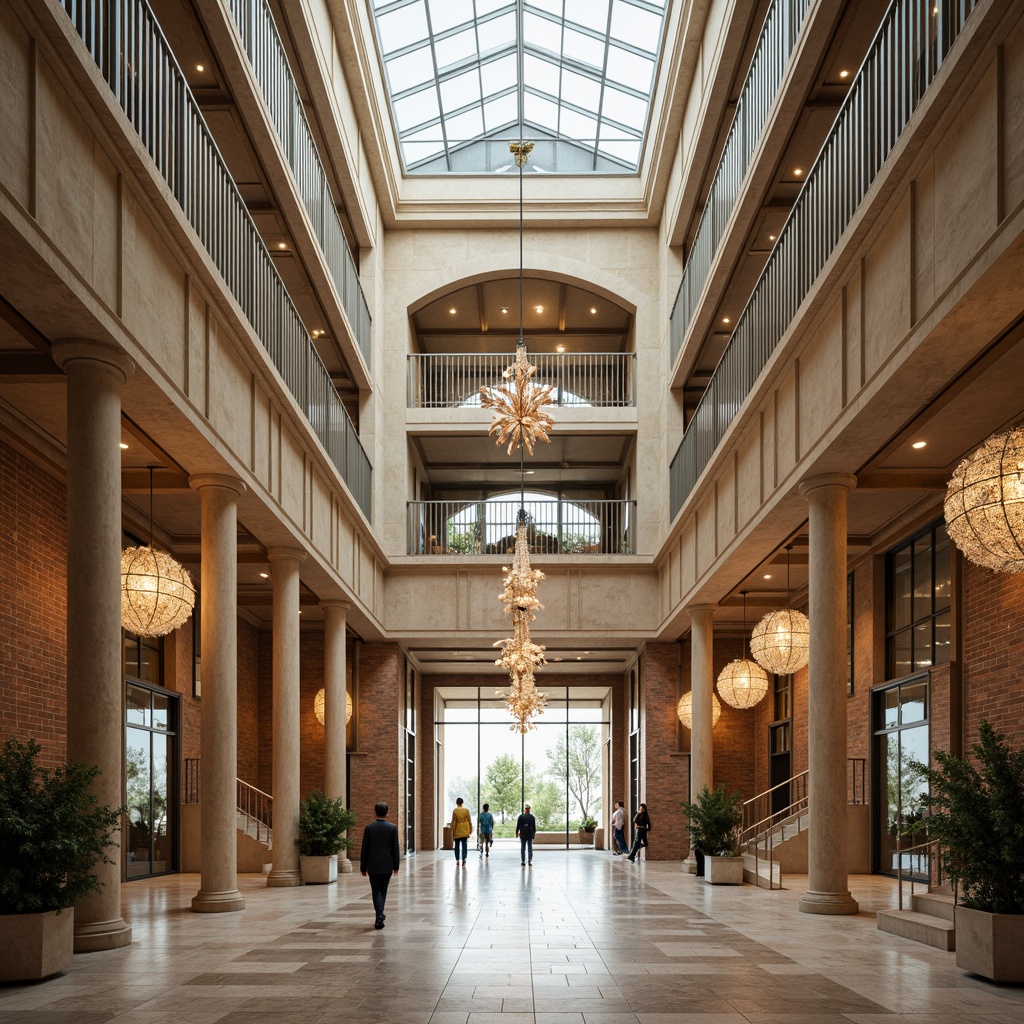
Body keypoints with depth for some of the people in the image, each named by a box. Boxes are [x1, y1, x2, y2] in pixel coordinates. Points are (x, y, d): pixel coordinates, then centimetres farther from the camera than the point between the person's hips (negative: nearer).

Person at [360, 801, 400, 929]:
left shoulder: (369, 828, -6)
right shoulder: (392, 828, -5)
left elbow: (364, 849, -3)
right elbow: (395, 848, -2)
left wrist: (363, 868, 5)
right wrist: (395, 866, 8)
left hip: (373, 866, -1)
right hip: (387, 865, 1)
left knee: (376, 891, 4)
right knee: (383, 890, 17)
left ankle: (379, 917, -9)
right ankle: (379, 915, 22)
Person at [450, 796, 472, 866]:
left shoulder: (455, 811, -7)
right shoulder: (466, 810, -2)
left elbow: (453, 822, -5)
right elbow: (469, 821, 1)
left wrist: (452, 831, 2)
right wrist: (470, 830, 10)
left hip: (457, 830, -1)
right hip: (465, 830, 1)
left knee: (457, 845, 13)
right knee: (464, 845, -1)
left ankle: (457, 860, 20)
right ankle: (464, 860, -15)